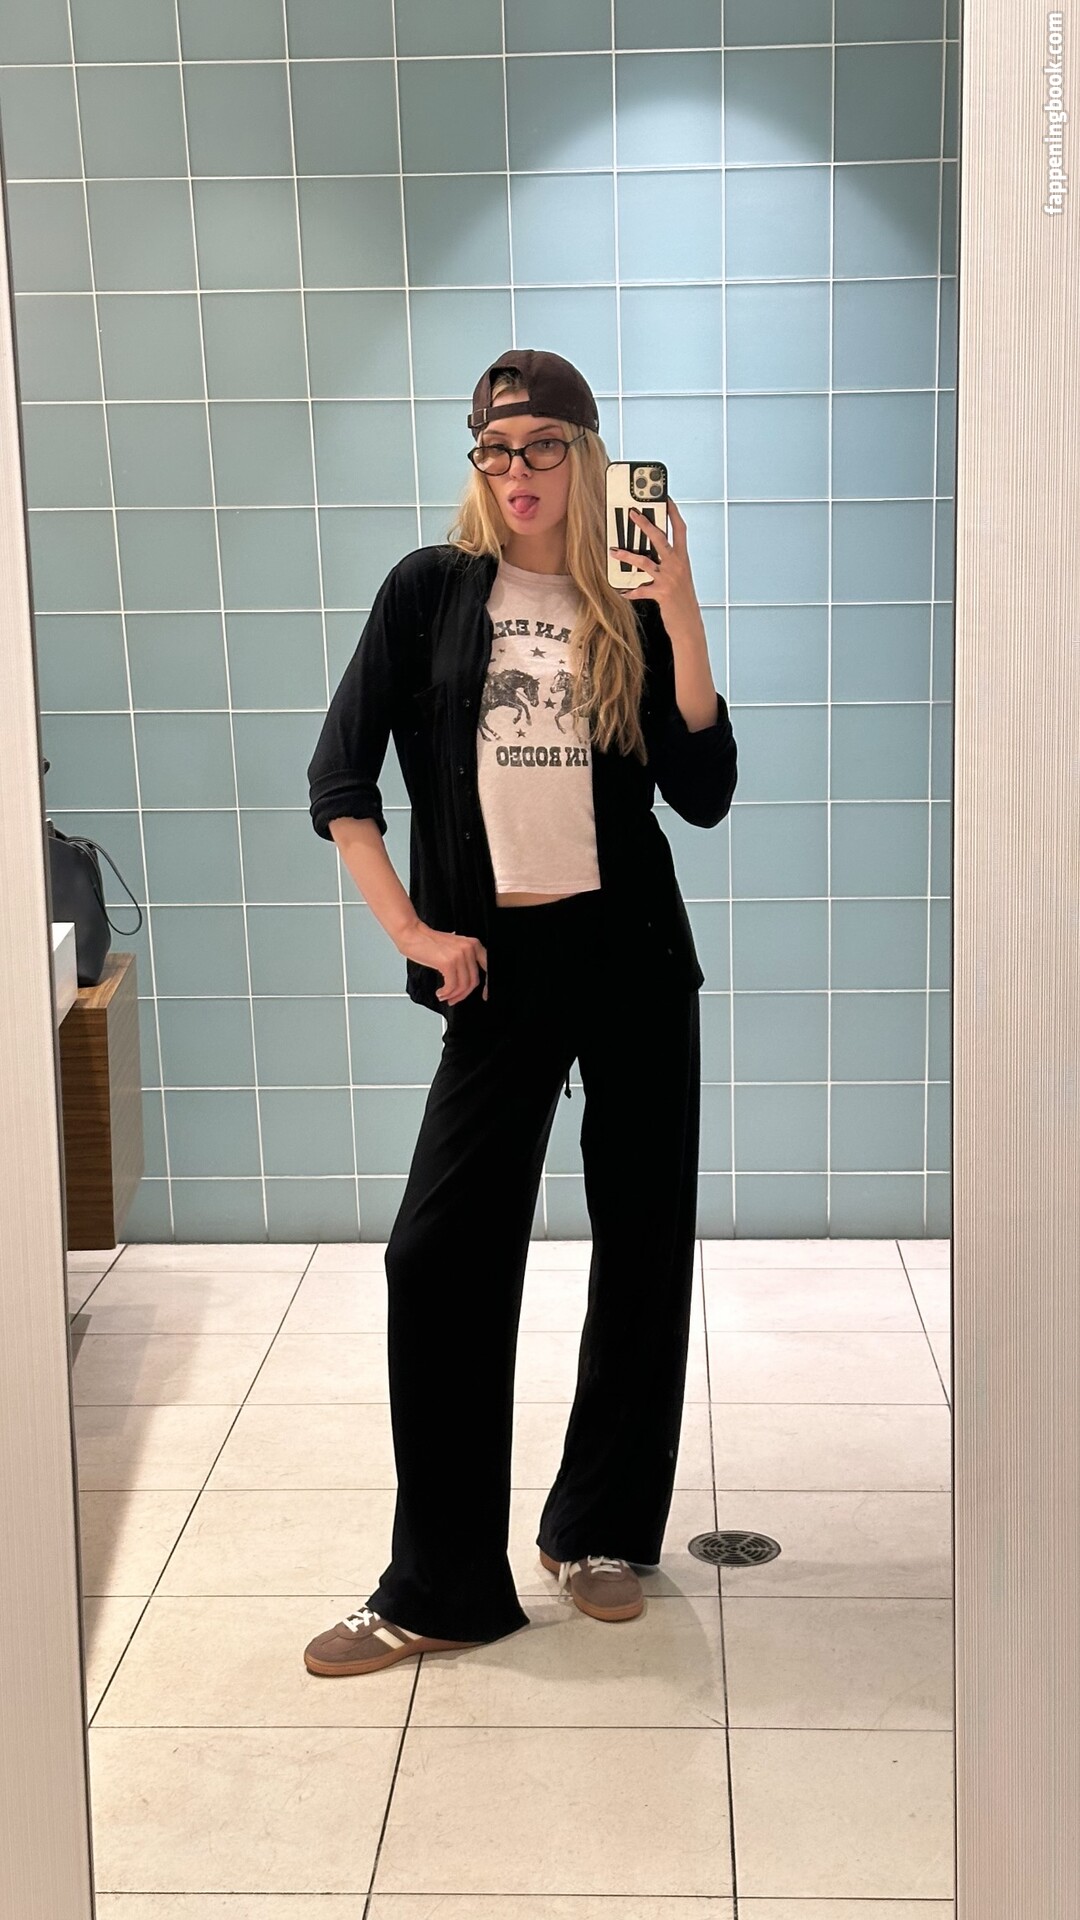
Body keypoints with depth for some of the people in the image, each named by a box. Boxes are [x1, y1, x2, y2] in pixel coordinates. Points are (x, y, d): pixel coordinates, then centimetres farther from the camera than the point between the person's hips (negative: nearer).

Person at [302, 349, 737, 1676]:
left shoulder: (631, 609, 6)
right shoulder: (430, 591, 2)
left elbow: (704, 794, -4)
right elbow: (338, 779, 0)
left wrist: (679, 615, -10)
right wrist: (413, 933, -7)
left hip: (632, 953, 2)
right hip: (500, 963, -1)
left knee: (644, 1243, 7)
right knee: (441, 1255, -5)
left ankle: (601, 1530, 25)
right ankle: (441, 1589, 6)